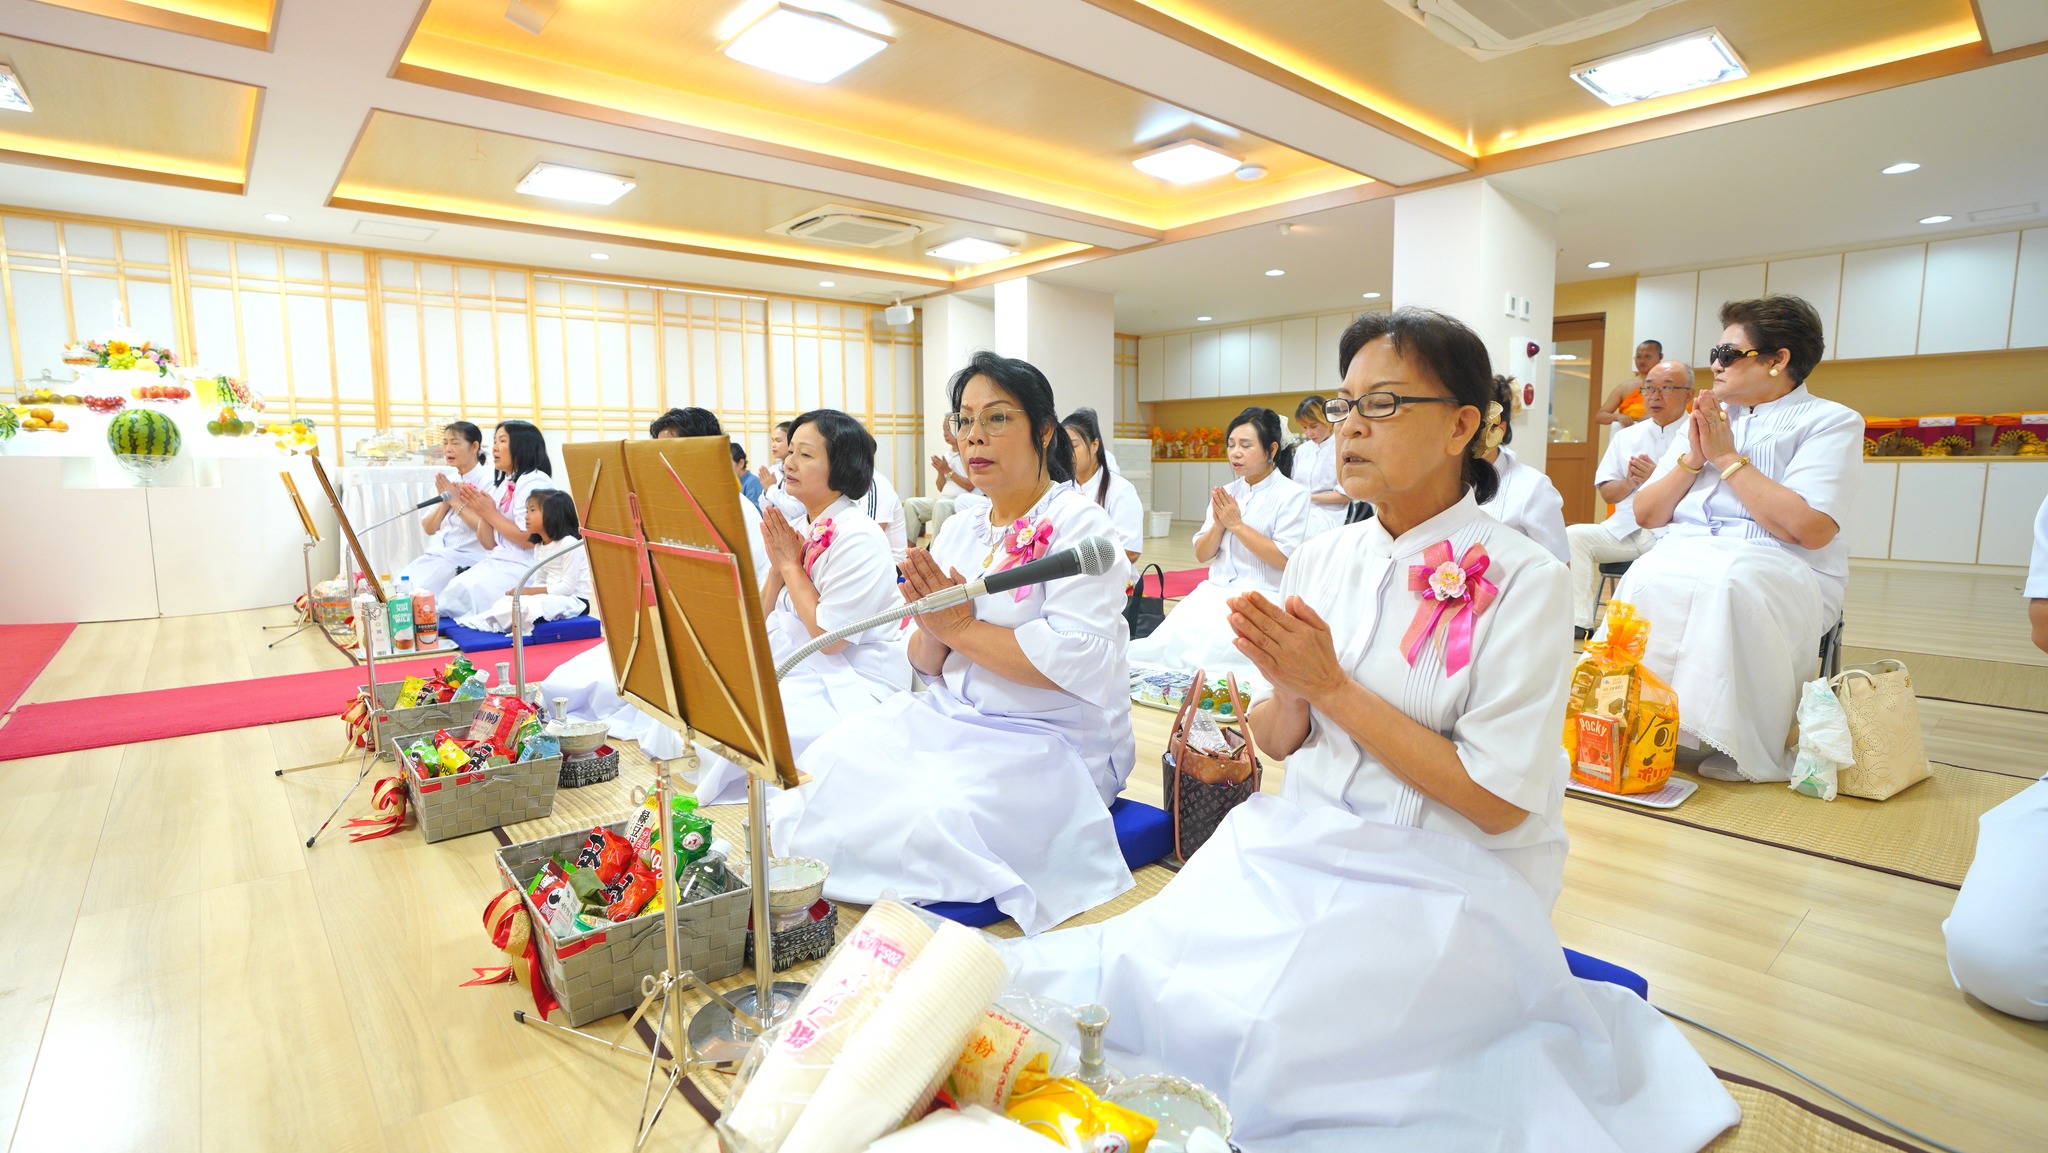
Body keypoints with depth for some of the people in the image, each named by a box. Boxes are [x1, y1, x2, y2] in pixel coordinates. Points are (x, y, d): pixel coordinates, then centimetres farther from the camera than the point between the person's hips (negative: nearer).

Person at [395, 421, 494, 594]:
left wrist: (457, 501, -12)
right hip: (437, 552, 7)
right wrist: (444, 502, -1)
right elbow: (429, 528, 15)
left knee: (416, 589, -20)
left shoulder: (487, 481, -5)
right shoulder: (447, 482, 16)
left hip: (467, 556, -7)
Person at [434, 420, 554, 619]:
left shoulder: (534, 482, -10)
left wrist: (491, 513, -12)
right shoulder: (503, 485, 16)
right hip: (499, 562, 9)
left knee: (461, 592, -21)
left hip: (522, 567, -9)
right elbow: (489, 544, 16)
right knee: (454, 588, -10)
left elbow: (528, 539, -18)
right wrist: (484, 513, -1)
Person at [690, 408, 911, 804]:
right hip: (803, 674, 9)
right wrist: (777, 562, -5)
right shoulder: (807, 529, 9)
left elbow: (829, 637, -19)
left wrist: (791, 564, -12)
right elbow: (765, 620, 12)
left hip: (853, 689, -8)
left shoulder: (857, 537, -17)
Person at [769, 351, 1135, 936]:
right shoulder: (959, 530, 10)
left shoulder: (1080, 525, -10)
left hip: (1053, 740, -6)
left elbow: (1079, 661, -23)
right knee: (825, 767, -11)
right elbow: (927, 665, 11)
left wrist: (960, 626, -17)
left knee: (928, 816, -28)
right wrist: (931, 628, -13)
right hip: (950, 716, 7)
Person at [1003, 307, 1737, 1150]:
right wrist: (1286, 691, -15)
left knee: (1240, 1028, -22)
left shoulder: (1520, 582, -11)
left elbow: (1497, 800, -15)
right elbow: (1279, 742, 8)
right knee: (1148, 973, -16)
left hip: (1448, 874, -4)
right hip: (1307, 842, 5)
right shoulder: (1322, 559, 4)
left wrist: (1332, 685, -18)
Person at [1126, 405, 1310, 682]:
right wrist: (1219, 524, -7)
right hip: (1214, 592, 6)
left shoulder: (1292, 494, -3)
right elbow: (1202, 554, 13)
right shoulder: (1227, 493, 14)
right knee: (1162, 643, -19)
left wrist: (1236, 524, -10)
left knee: (1209, 654, -28)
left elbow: (1285, 559, -14)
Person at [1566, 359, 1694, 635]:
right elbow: (1606, 493, 16)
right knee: (1573, 535, -17)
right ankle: (1580, 622, -20)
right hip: (1624, 529, 5)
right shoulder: (1627, 436, 18)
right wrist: (1630, 482, -4)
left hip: (1673, 532, -5)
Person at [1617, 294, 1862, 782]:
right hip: (1683, 556, 4)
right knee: (1646, 577, -32)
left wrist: (1728, 457, -7)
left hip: (1785, 568, -3)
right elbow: (1646, 515, 17)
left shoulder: (1831, 422, 3)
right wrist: (1692, 460, 1)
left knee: (1727, 583, -38)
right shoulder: (1704, 419, 21)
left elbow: (1810, 528, -14)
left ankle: (1744, 749, -22)